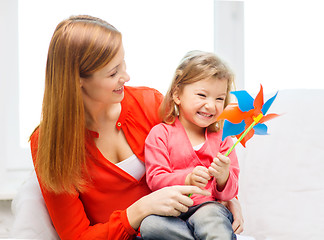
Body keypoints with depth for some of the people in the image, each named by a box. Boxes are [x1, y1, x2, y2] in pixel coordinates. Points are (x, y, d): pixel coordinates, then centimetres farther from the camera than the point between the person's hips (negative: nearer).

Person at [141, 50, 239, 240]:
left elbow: (228, 194, 7)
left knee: (211, 216, -38)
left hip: (208, 205, -2)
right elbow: (155, 179, -6)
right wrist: (187, 180, -25)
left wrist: (223, 178, -18)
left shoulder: (222, 138, 12)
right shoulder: (160, 134, 5)